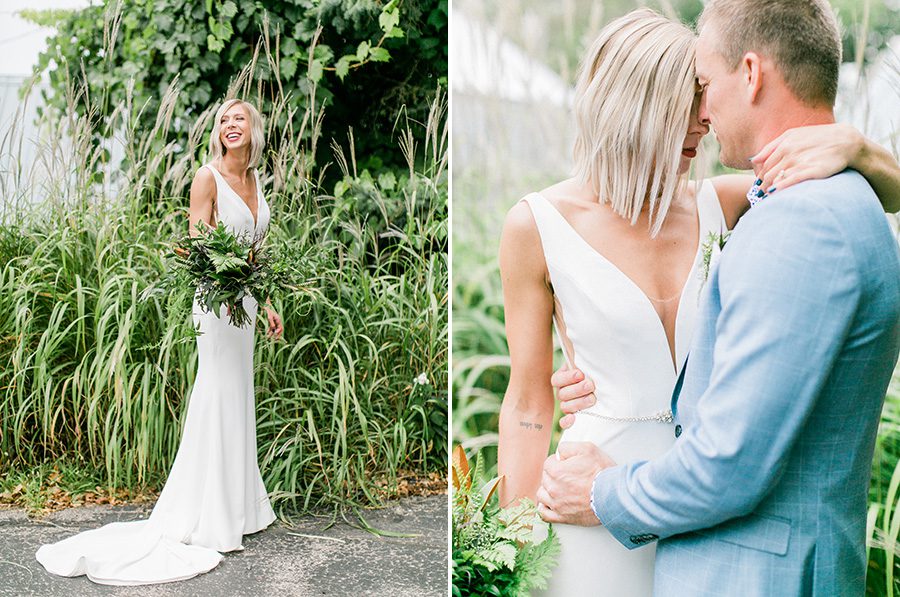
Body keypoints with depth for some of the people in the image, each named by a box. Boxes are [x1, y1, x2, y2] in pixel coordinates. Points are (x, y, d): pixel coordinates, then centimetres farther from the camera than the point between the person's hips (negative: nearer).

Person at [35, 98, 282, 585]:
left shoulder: (253, 179, 13)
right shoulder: (208, 176, -9)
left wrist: (266, 304, 18)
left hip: (243, 299, 8)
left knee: (237, 401, 14)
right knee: (218, 402, -5)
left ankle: (236, 507, 25)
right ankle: (209, 522, 3)